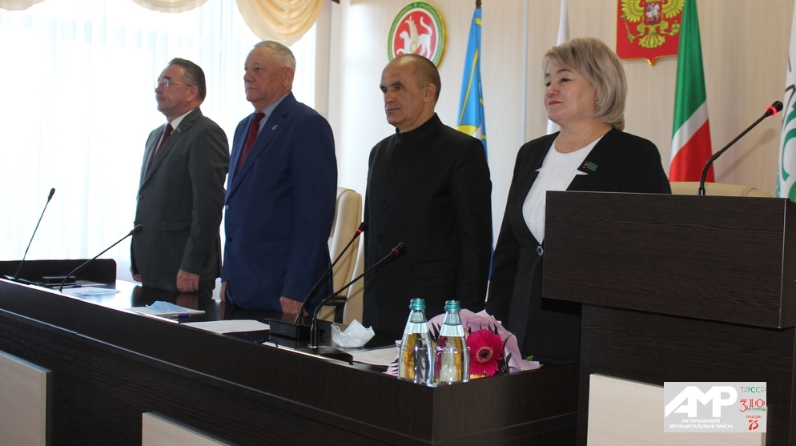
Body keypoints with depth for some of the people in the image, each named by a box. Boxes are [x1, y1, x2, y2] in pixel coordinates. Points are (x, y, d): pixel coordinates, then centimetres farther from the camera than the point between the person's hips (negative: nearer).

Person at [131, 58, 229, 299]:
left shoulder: (206, 134, -11)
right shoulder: (157, 135, 18)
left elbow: (209, 204, -18)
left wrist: (191, 268, -20)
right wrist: (138, 264, 15)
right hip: (151, 270, 8)